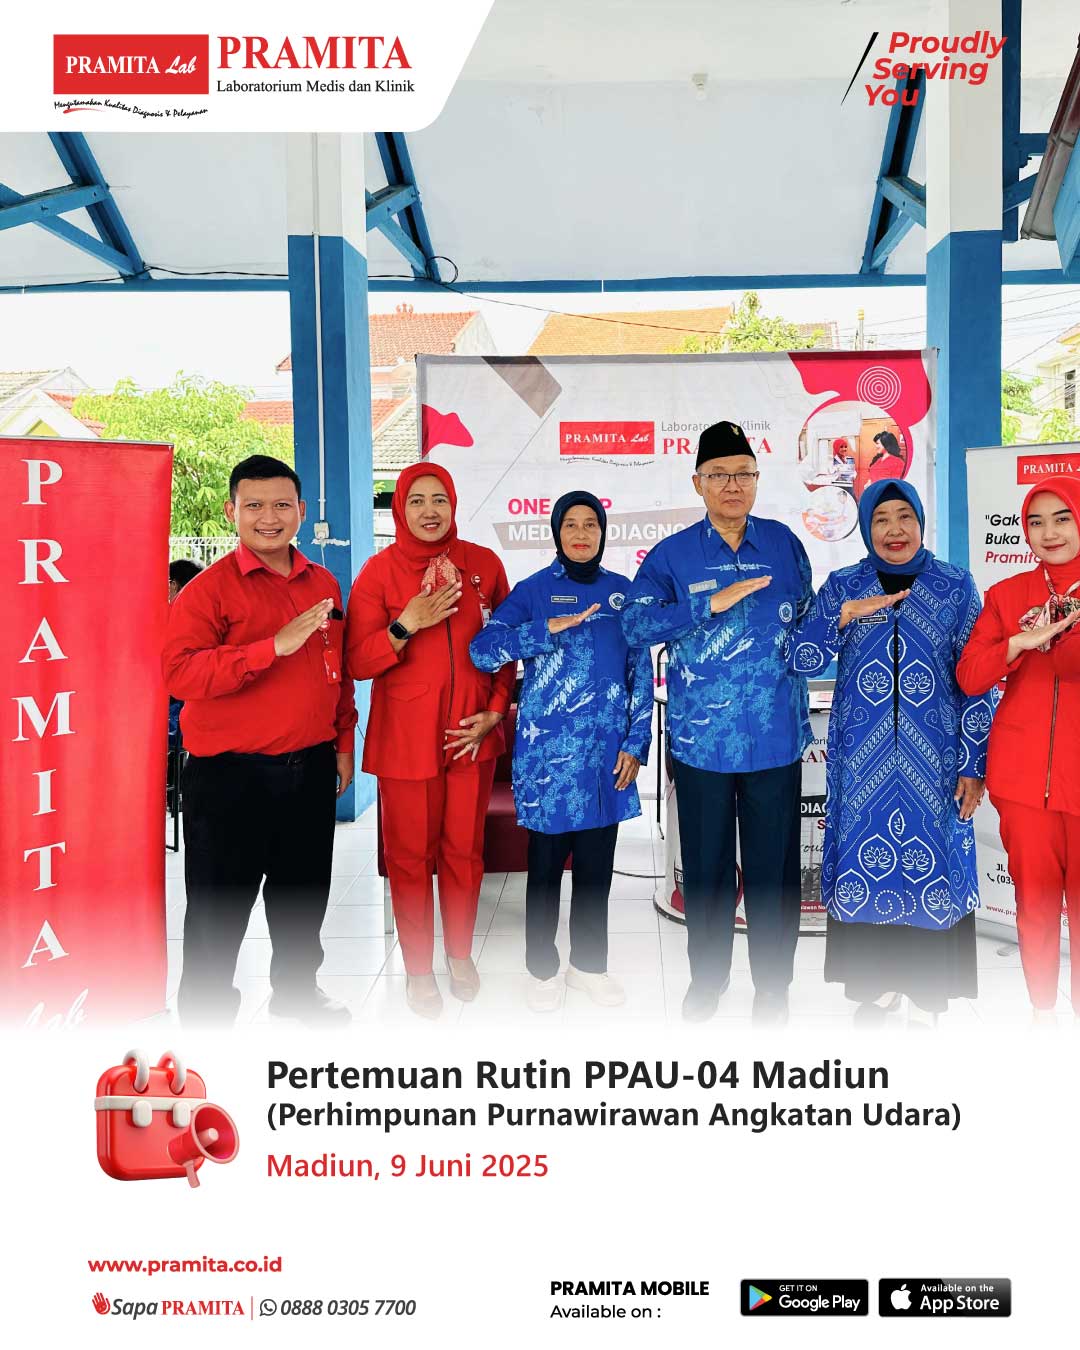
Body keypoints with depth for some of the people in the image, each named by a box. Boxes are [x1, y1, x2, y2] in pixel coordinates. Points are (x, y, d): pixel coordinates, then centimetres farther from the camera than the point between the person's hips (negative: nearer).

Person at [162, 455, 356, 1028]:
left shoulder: (324, 584, 8)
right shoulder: (209, 588, -10)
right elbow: (180, 673, -23)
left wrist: (343, 743, 16)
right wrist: (275, 645, -28)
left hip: (310, 767, 6)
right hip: (231, 775, -5)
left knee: (303, 891, 21)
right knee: (219, 904, 7)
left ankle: (296, 987, 43)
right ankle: (204, 1010, 26)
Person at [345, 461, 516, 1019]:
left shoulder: (484, 565, 3)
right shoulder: (379, 571, -4)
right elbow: (358, 663, -6)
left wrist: (495, 711, 0)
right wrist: (407, 624, -19)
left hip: (471, 735, 2)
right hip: (406, 736, -2)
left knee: (464, 848, 9)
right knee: (410, 853, 5)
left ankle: (460, 953, 31)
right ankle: (418, 968, 23)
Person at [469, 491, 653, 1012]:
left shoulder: (624, 592, 8)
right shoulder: (534, 590, 0)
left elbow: (641, 674, 9)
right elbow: (482, 651, -12)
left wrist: (635, 745, 3)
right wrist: (549, 629, -20)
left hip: (606, 751, 3)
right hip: (548, 750, -3)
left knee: (596, 866, 11)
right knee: (546, 864, 6)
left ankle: (589, 963, 28)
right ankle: (542, 969, 23)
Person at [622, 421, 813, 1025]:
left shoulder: (784, 542, 7)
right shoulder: (672, 554, 1)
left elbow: (806, 619, 17)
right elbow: (636, 624, -10)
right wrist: (713, 604, -18)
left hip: (776, 734, 1)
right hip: (702, 736, -1)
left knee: (774, 863, 7)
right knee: (706, 864, 10)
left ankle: (773, 985, 24)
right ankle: (707, 976, 30)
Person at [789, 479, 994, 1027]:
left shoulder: (955, 586, 3)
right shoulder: (841, 587, 6)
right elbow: (802, 659, -2)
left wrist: (973, 763, -3)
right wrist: (843, 615, -18)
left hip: (932, 755, -1)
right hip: (861, 754, 1)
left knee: (932, 860, 2)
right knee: (863, 857, 5)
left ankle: (925, 998, 16)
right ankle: (874, 985, 23)